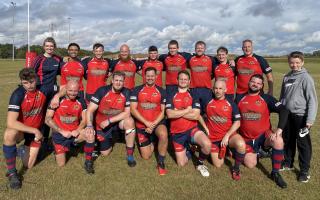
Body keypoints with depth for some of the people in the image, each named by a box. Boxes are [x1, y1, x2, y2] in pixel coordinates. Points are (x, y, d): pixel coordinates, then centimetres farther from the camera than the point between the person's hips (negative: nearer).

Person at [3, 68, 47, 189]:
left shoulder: (43, 90, -16)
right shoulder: (18, 94, -26)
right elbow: (11, 122, -32)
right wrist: (34, 131, -31)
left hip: (37, 130, 3)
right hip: (20, 129, -2)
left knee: (28, 166, 1)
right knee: (9, 135, -39)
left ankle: (28, 149, 35)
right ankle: (11, 172, -21)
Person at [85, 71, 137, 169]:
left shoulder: (126, 93, -13)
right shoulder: (102, 91, -16)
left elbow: (127, 113, -16)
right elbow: (90, 110, -16)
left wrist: (109, 121, -22)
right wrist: (89, 125, -32)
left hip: (118, 121, 0)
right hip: (102, 124, 0)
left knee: (130, 121, -33)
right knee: (105, 153, 1)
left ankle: (130, 154, -17)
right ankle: (109, 138, 36)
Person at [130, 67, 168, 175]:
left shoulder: (161, 91, 1)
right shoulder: (137, 90, -1)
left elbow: (163, 111, -1)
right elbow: (133, 109, -8)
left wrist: (154, 124, -16)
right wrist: (146, 122, -17)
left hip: (157, 122, 0)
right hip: (142, 125, 1)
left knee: (163, 135, -36)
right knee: (146, 157, 4)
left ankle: (161, 163, -15)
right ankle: (151, 141, 37)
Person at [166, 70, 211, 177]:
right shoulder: (171, 96, 1)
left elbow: (196, 116, -13)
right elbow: (169, 114, -16)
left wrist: (178, 112, -13)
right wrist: (187, 110, -14)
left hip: (191, 129, -1)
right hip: (176, 133, 1)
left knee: (207, 144, -31)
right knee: (181, 164, 4)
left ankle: (200, 163, 1)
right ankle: (187, 150, 39)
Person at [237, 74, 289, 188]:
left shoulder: (266, 98, -5)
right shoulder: (240, 99, 1)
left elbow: (283, 111, -15)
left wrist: (279, 129, -28)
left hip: (263, 135, -1)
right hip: (247, 139, 2)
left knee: (278, 141, -33)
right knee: (250, 165, -6)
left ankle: (275, 173, -13)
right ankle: (256, 153, 31)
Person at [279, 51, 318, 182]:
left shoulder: (306, 78, -11)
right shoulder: (287, 77, 7)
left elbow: (312, 100, -14)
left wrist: (310, 119, -18)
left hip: (301, 115, -6)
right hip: (287, 114, 6)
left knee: (303, 144, 3)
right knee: (287, 140, 17)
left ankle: (304, 171, 16)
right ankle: (288, 163, 35)